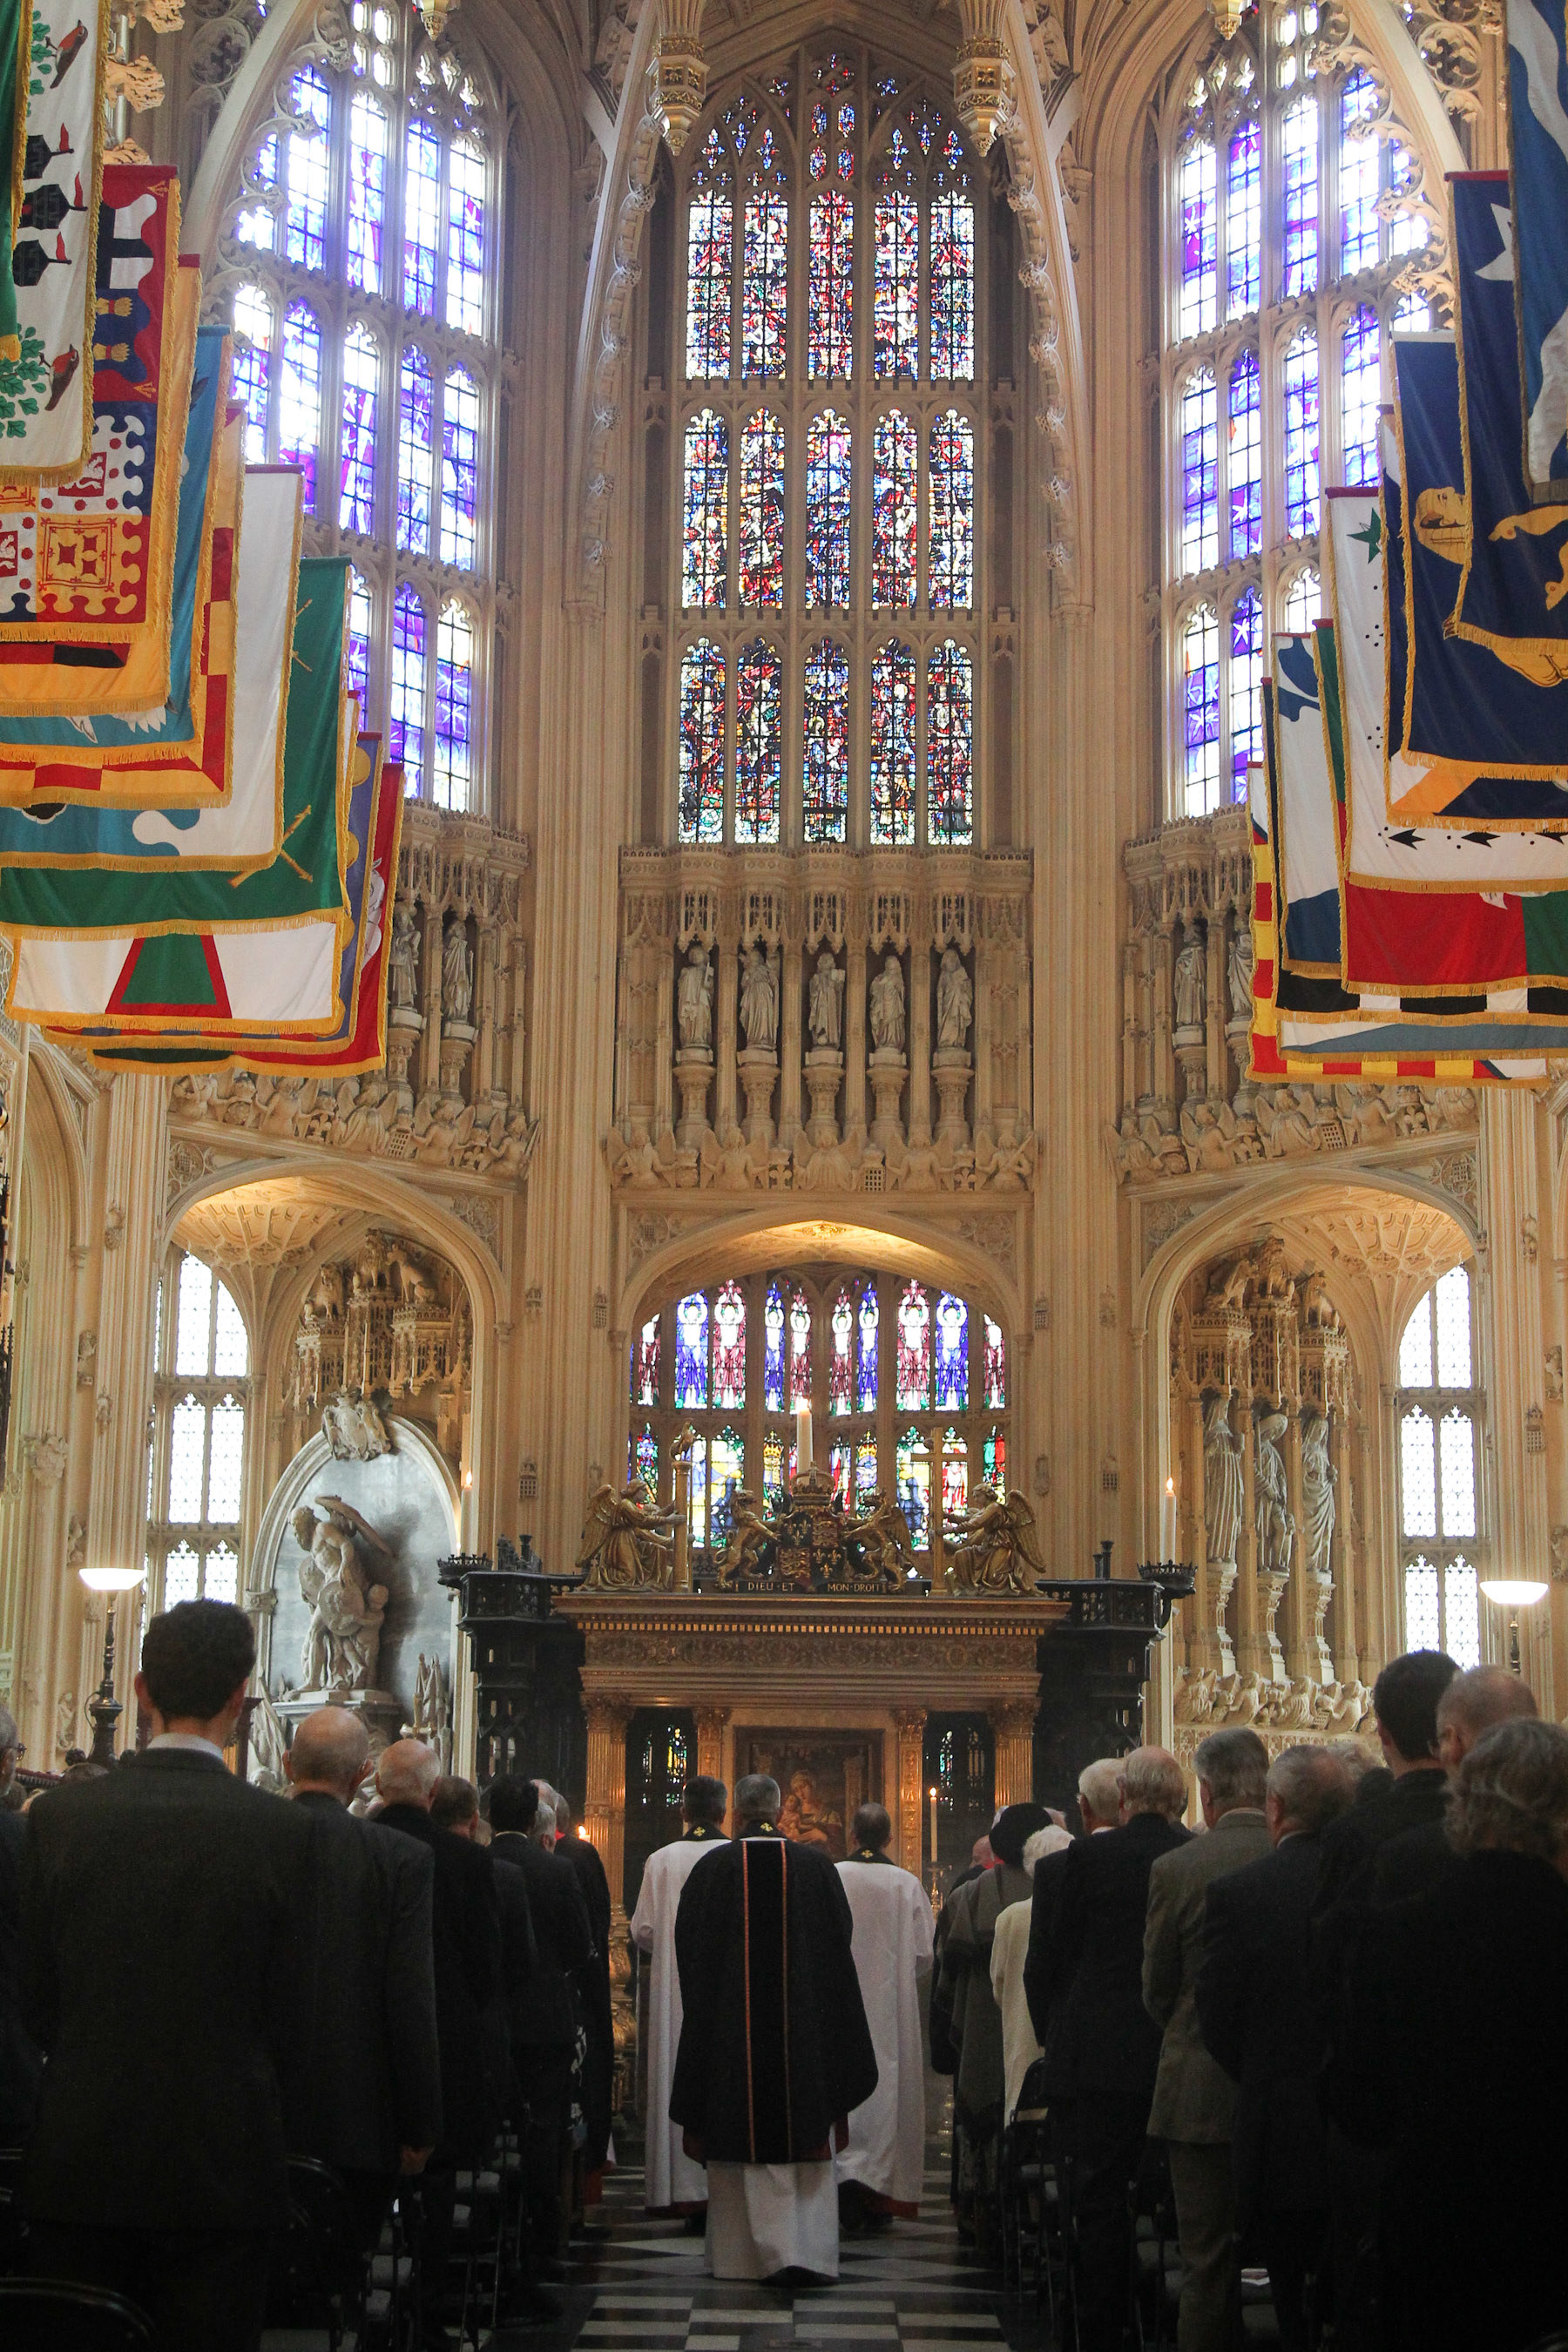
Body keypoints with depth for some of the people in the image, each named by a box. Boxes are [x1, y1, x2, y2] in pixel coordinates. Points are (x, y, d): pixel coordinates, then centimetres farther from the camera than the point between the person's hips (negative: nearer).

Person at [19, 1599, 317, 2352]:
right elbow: (292, 2014, -4)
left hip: (80, 2158, 2)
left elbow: (34, 1996, 2)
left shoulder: (59, 1817, -5)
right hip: (222, 2163, -1)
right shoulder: (284, 1831, -10)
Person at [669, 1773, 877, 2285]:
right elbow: (839, 1943, 4)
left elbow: (689, 1948, 0)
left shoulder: (713, 1867, -6)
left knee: (741, 2142, 9)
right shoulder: (815, 1867, -3)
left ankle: (742, 2252, 14)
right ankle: (806, 2249, -6)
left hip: (729, 2026, 0)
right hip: (802, 2026, 0)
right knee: (804, 2142, 5)